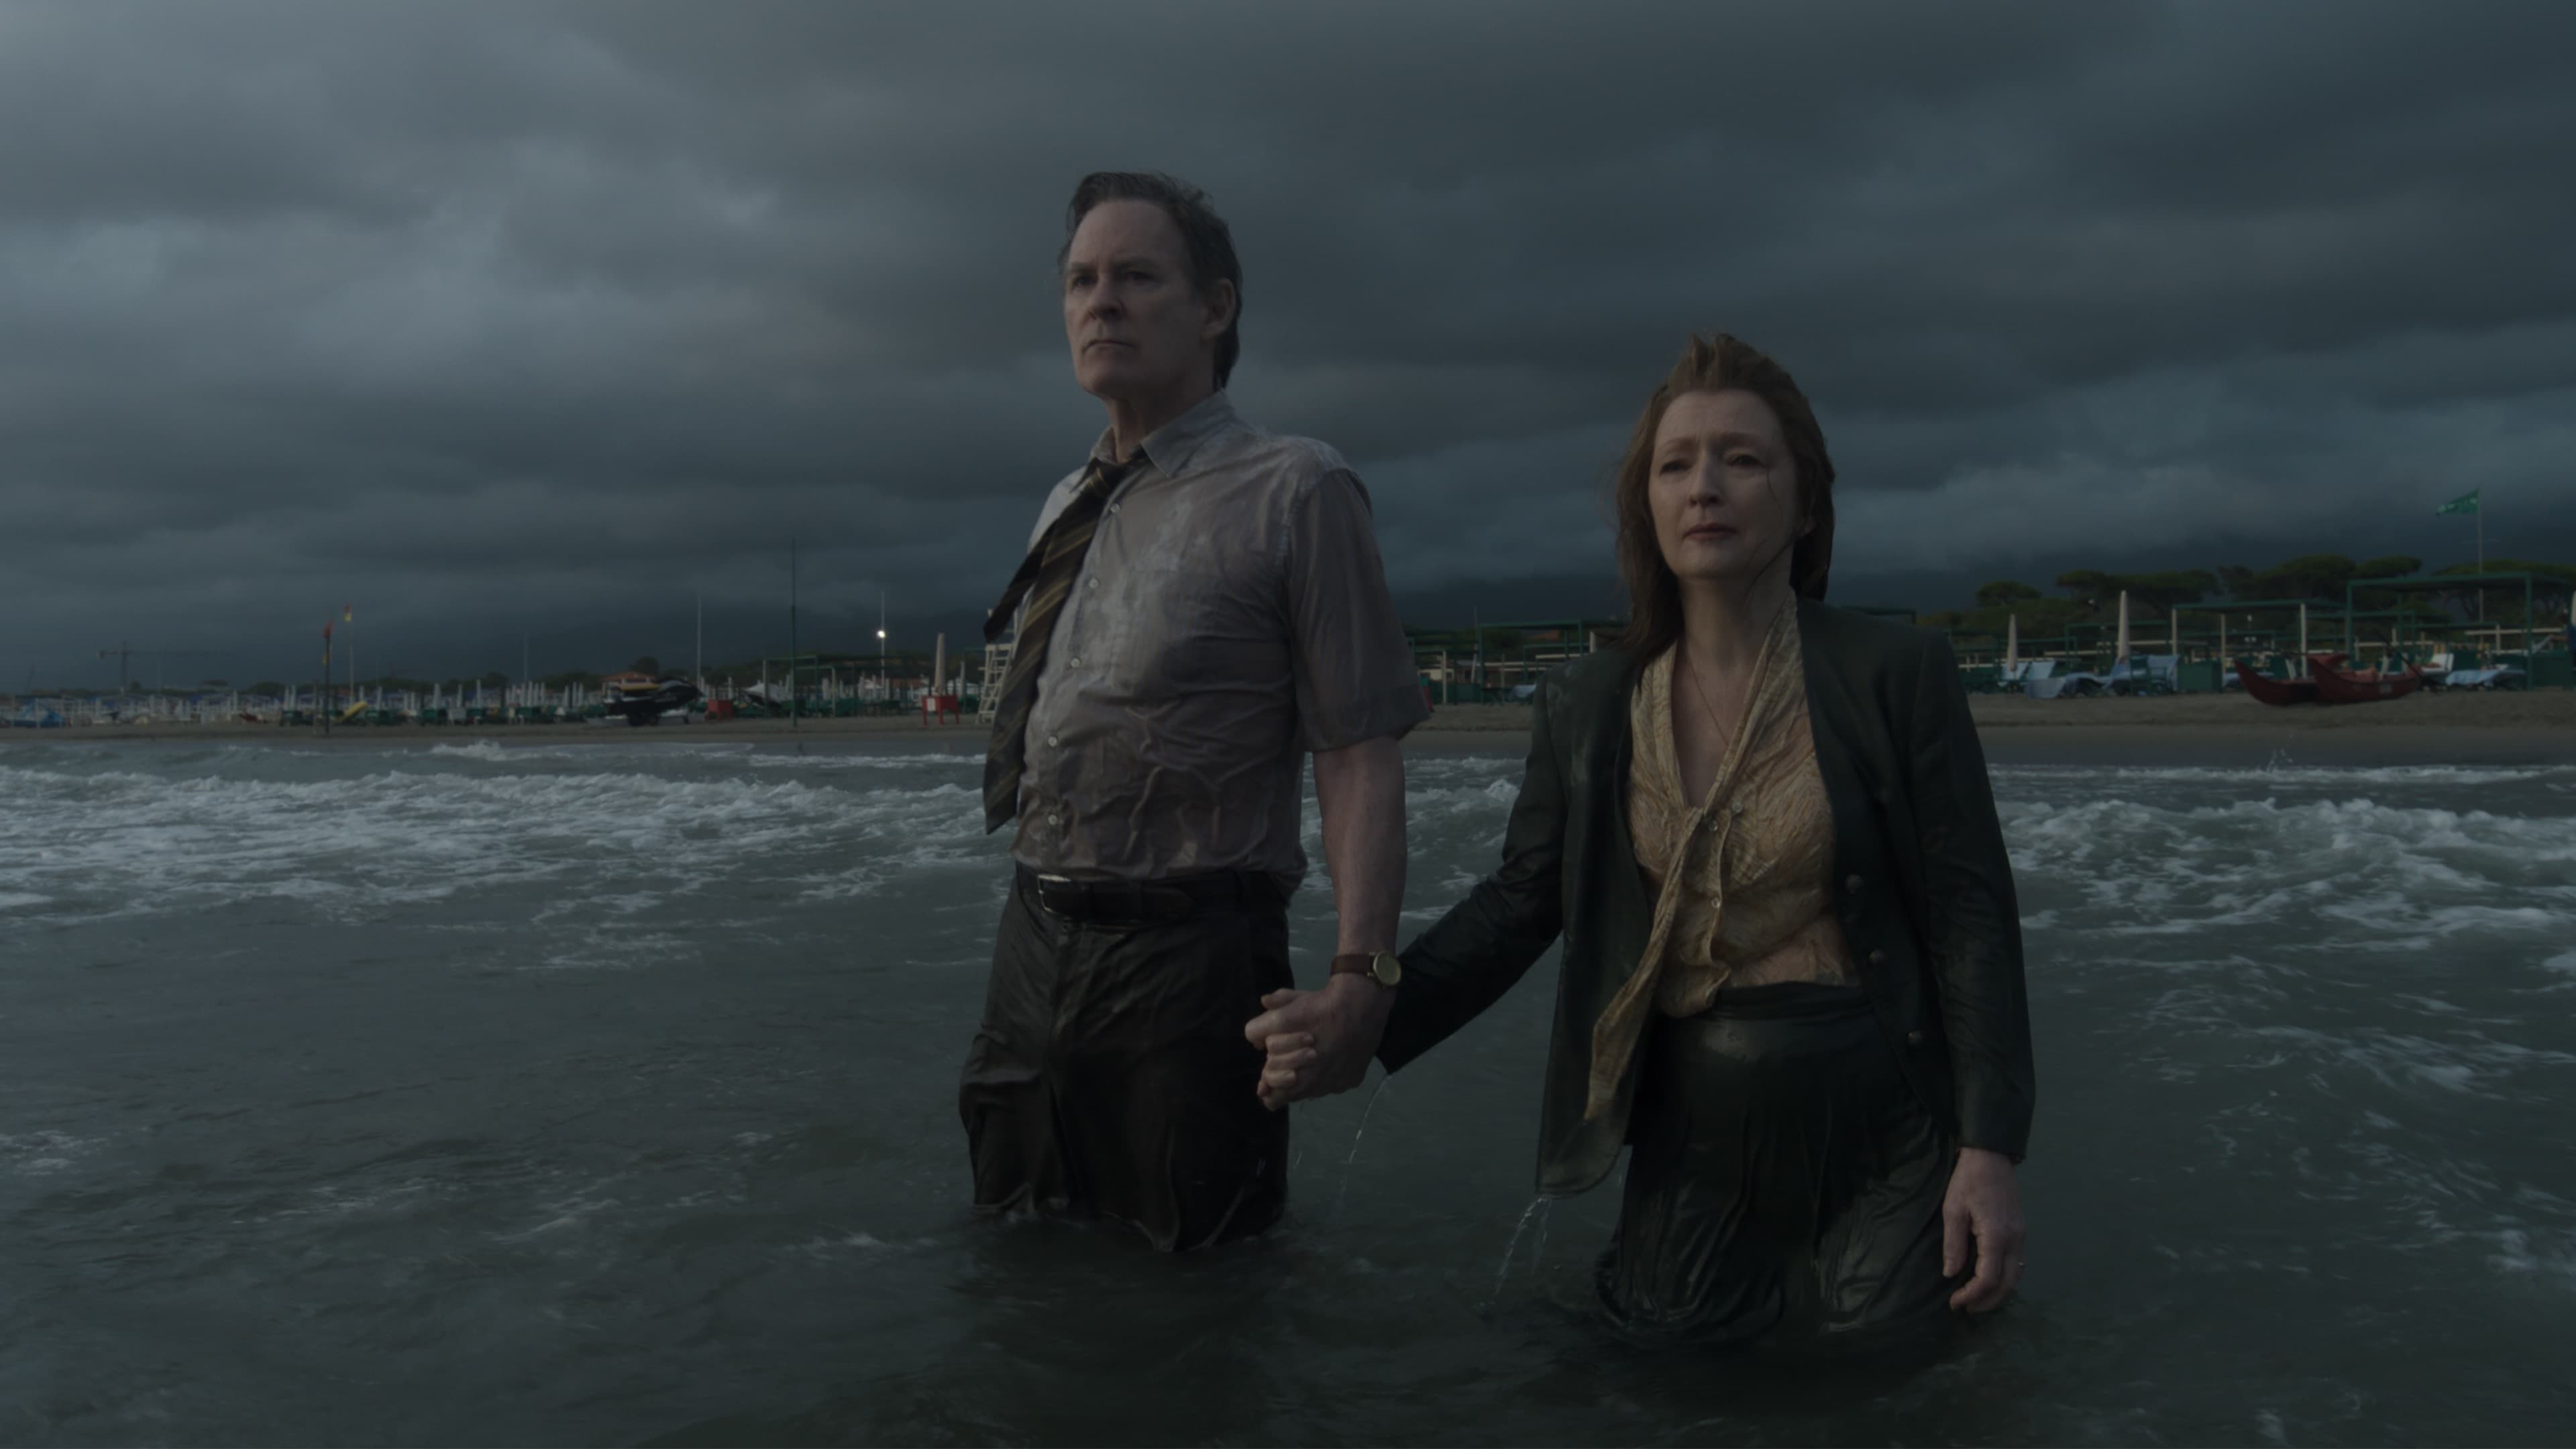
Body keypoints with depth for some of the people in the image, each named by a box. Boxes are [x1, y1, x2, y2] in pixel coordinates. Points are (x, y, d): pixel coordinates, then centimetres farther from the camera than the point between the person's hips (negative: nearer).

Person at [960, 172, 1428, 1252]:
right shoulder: (1067, 510, 12)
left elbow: (1360, 759, -15)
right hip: (1033, 950, 7)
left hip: (1189, 959, -6)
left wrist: (1358, 976, -25)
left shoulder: (1295, 494, -9)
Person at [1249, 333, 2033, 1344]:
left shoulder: (1898, 674, -9)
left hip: (1878, 1104, -2)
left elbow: (1970, 915, -8)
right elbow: (1521, 901, 2)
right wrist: (1369, 1024, -14)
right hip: (1695, 1104, 3)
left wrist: (1989, 1150, -12)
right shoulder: (1584, 708, 0)